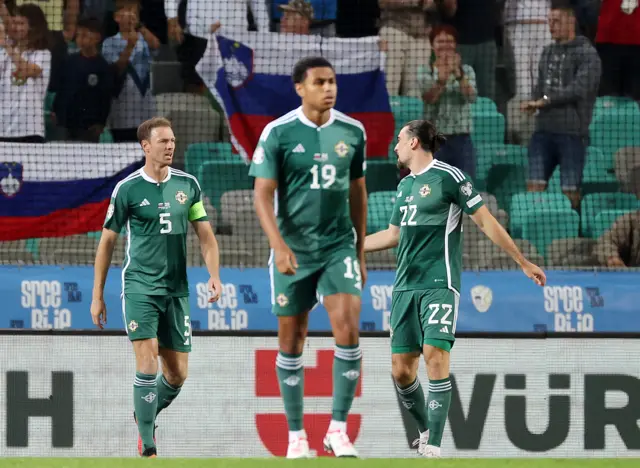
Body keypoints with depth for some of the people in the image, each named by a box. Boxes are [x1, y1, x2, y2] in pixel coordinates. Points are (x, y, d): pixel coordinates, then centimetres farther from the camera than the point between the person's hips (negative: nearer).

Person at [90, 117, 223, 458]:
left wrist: (214, 274, -6)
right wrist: (97, 297, 2)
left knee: (177, 374, 6)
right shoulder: (127, 189, -4)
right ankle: (148, 448, -11)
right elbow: (107, 242, 2)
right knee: (148, 362, -16)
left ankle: (145, 415, 36)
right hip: (140, 286, -4)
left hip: (176, 289, 4)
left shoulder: (187, 185, 6)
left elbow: (205, 235, 11)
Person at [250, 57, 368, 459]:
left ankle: (339, 430, -7)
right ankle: (296, 435, 17)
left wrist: (360, 252, 15)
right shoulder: (279, 133, -7)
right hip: (293, 252, -1)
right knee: (292, 342, 6)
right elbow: (263, 195, -9)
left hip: (339, 248, 1)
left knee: (348, 331, -15)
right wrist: (279, 245, -22)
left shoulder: (352, 132, 3)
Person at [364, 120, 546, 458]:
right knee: (401, 369, 2)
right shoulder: (405, 185, 18)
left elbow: (486, 221, -4)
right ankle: (426, 429, 22)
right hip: (406, 286, 7)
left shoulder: (448, 176, -5)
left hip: (439, 284, -7)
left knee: (435, 357, -18)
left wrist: (523, 262, -5)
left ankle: (433, 446, -17)